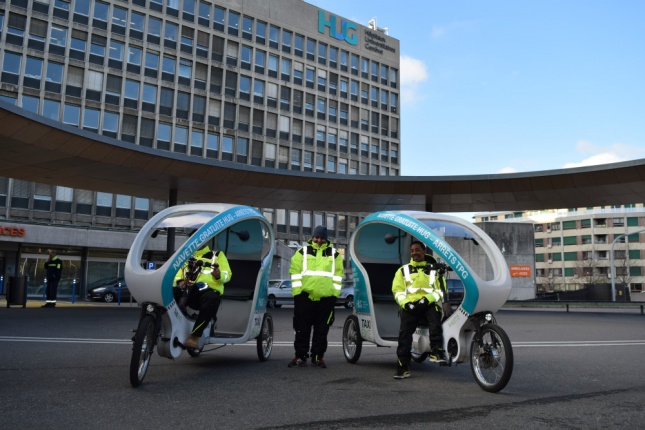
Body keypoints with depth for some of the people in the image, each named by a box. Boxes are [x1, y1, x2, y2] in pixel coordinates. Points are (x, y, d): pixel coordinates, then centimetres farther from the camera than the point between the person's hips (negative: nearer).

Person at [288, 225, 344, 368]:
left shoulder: (334, 254, 11)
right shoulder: (303, 252, 5)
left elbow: (338, 274, 11)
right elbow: (295, 272, 2)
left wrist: (335, 292, 3)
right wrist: (297, 291, -4)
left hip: (326, 298, 1)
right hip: (304, 296, -1)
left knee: (322, 330, 8)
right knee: (302, 329, 4)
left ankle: (318, 357, 18)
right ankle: (300, 356, 14)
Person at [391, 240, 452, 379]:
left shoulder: (434, 269, 20)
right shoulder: (403, 270, 21)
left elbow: (440, 290, 11)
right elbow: (397, 291, 12)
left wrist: (427, 299, -7)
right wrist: (406, 303, -7)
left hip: (429, 304, 0)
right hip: (410, 305, 0)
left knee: (435, 323, -32)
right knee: (404, 333, -16)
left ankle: (436, 353, -33)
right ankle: (403, 368, -14)